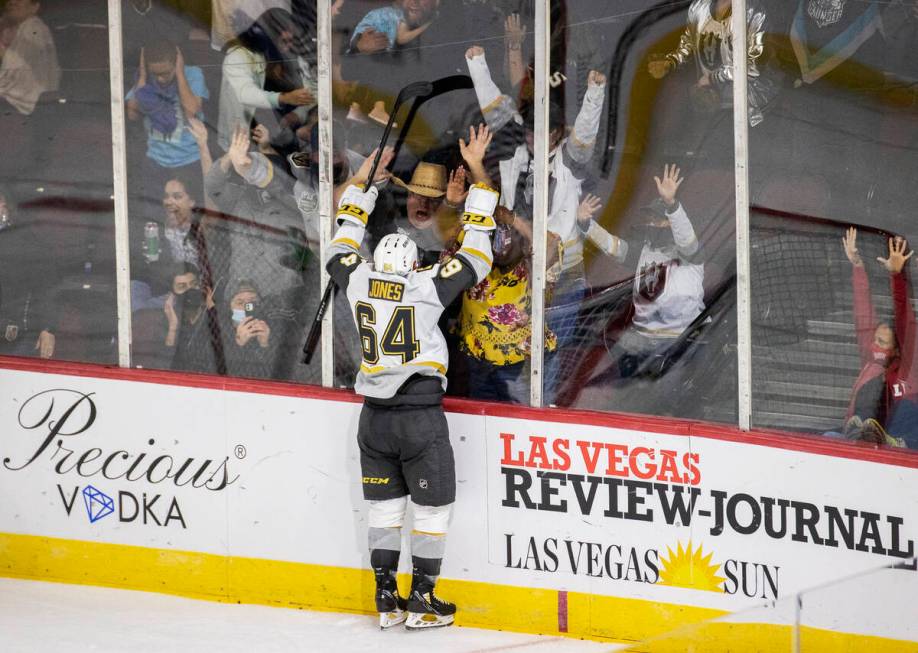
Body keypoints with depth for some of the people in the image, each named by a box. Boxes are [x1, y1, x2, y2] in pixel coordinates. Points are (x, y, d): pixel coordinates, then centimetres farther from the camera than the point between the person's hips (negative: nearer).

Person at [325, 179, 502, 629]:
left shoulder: (358, 281, 0)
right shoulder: (427, 286, -11)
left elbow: (338, 256, 20)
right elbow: (473, 265, -2)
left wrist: (354, 209, 31)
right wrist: (479, 213, 8)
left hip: (374, 417, 5)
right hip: (421, 417, -4)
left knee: (384, 504, 14)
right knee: (431, 506, 7)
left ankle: (387, 599, 16)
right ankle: (421, 600, 9)